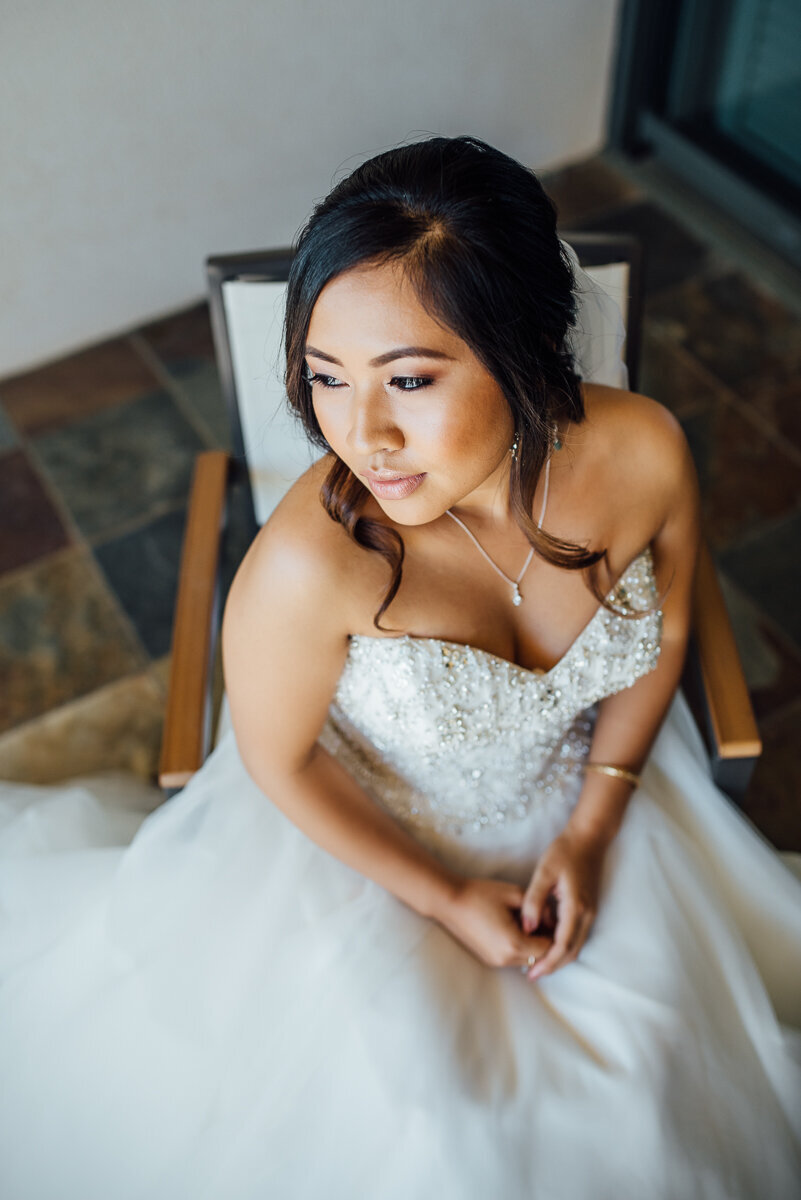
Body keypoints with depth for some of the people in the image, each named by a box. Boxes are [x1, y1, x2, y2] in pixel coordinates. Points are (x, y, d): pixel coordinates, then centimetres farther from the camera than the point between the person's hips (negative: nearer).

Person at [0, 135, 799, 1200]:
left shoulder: (645, 450, -26)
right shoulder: (311, 562, -37)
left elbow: (662, 632, -4)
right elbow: (279, 759, -17)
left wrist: (592, 829, -8)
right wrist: (443, 896, -10)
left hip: (580, 793, 4)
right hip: (373, 832, -3)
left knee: (641, 1069, 4)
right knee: (416, 1101, -5)